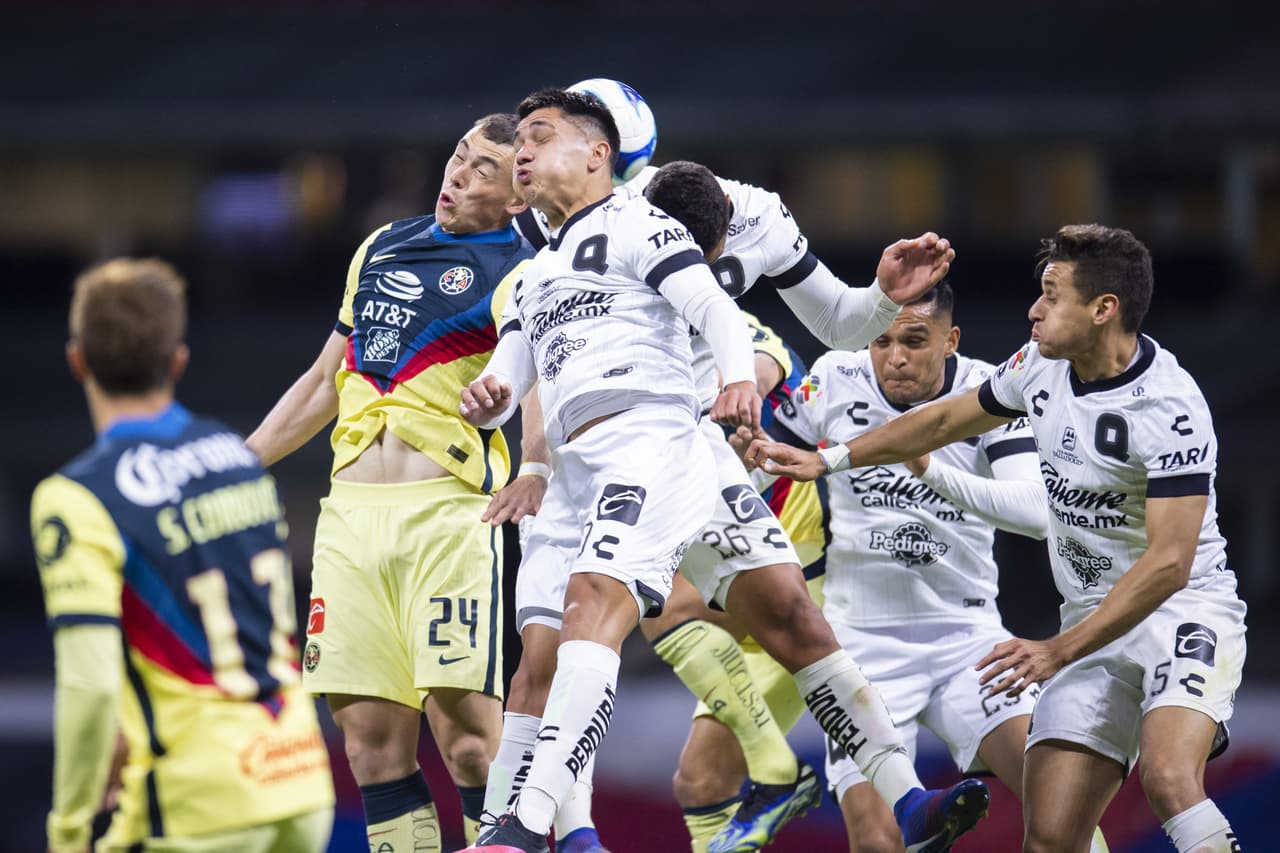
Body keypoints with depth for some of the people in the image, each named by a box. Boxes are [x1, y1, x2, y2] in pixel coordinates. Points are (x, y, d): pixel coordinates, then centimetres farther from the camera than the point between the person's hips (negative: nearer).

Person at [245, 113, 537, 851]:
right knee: (372, 736, 1)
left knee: (466, 729, -14)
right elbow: (325, 382, 31)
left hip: (447, 514, -6)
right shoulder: (381, 248, 21)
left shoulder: (517, 277, 0)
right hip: (350, 513, 6)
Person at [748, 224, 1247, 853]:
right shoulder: (1042, 366, 3)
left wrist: (1059, 651, -29)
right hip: (1094, 621, 6)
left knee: (1167, 777, -35)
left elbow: (1169, 563, -25)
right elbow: (947, 420, 22)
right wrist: (827, 459, 24)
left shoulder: (1170, 408, -21)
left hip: (1184, 607, -6)